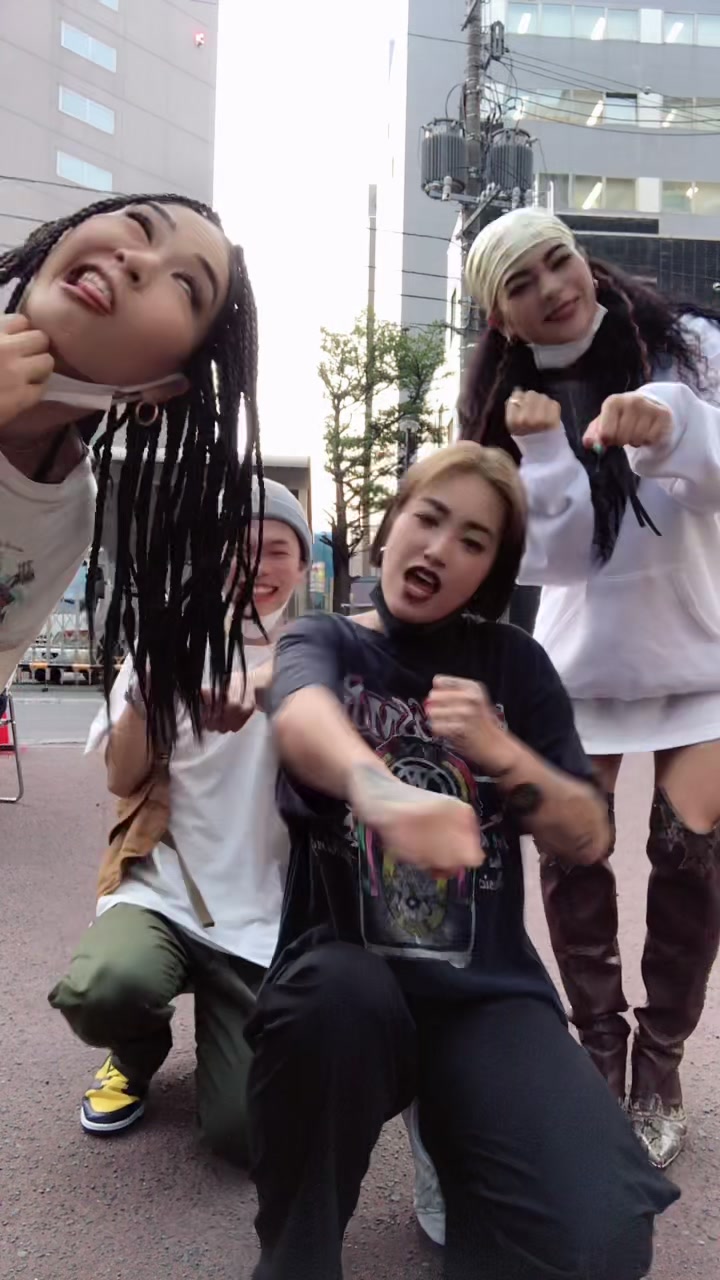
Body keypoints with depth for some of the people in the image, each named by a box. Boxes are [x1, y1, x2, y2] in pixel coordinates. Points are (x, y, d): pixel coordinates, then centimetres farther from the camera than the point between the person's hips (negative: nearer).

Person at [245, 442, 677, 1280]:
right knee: (334, 993, -37)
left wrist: (498, 750, -17)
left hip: (486, 988, 1)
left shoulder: (512, 662, 6)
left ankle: (449, 1122, 9)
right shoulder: (324, 642, 0)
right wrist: (376, 788, -51)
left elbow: (589, 839, 3)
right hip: (347, 973, 0)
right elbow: (301, 716, -27)